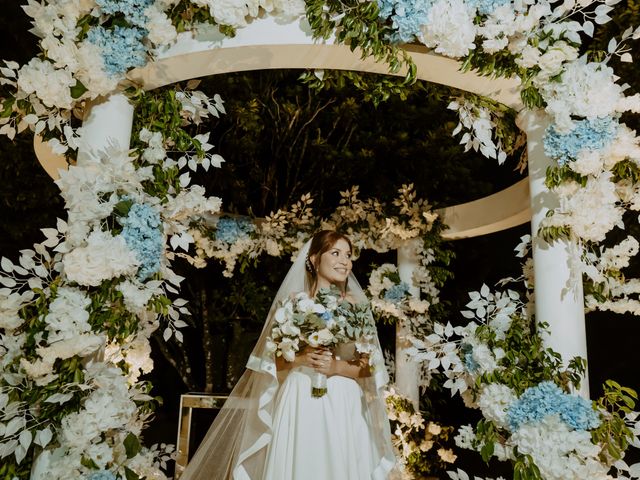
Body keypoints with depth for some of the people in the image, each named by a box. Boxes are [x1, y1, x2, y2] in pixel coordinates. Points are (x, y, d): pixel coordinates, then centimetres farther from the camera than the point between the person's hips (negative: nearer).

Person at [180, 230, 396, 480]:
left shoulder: (356, 305, 4)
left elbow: (368, 367, 3)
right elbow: (276, 361, 3)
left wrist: (337, 367, -14)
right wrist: (301, 359, -15)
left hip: (344, 406, 1)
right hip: (300, 403, -1)